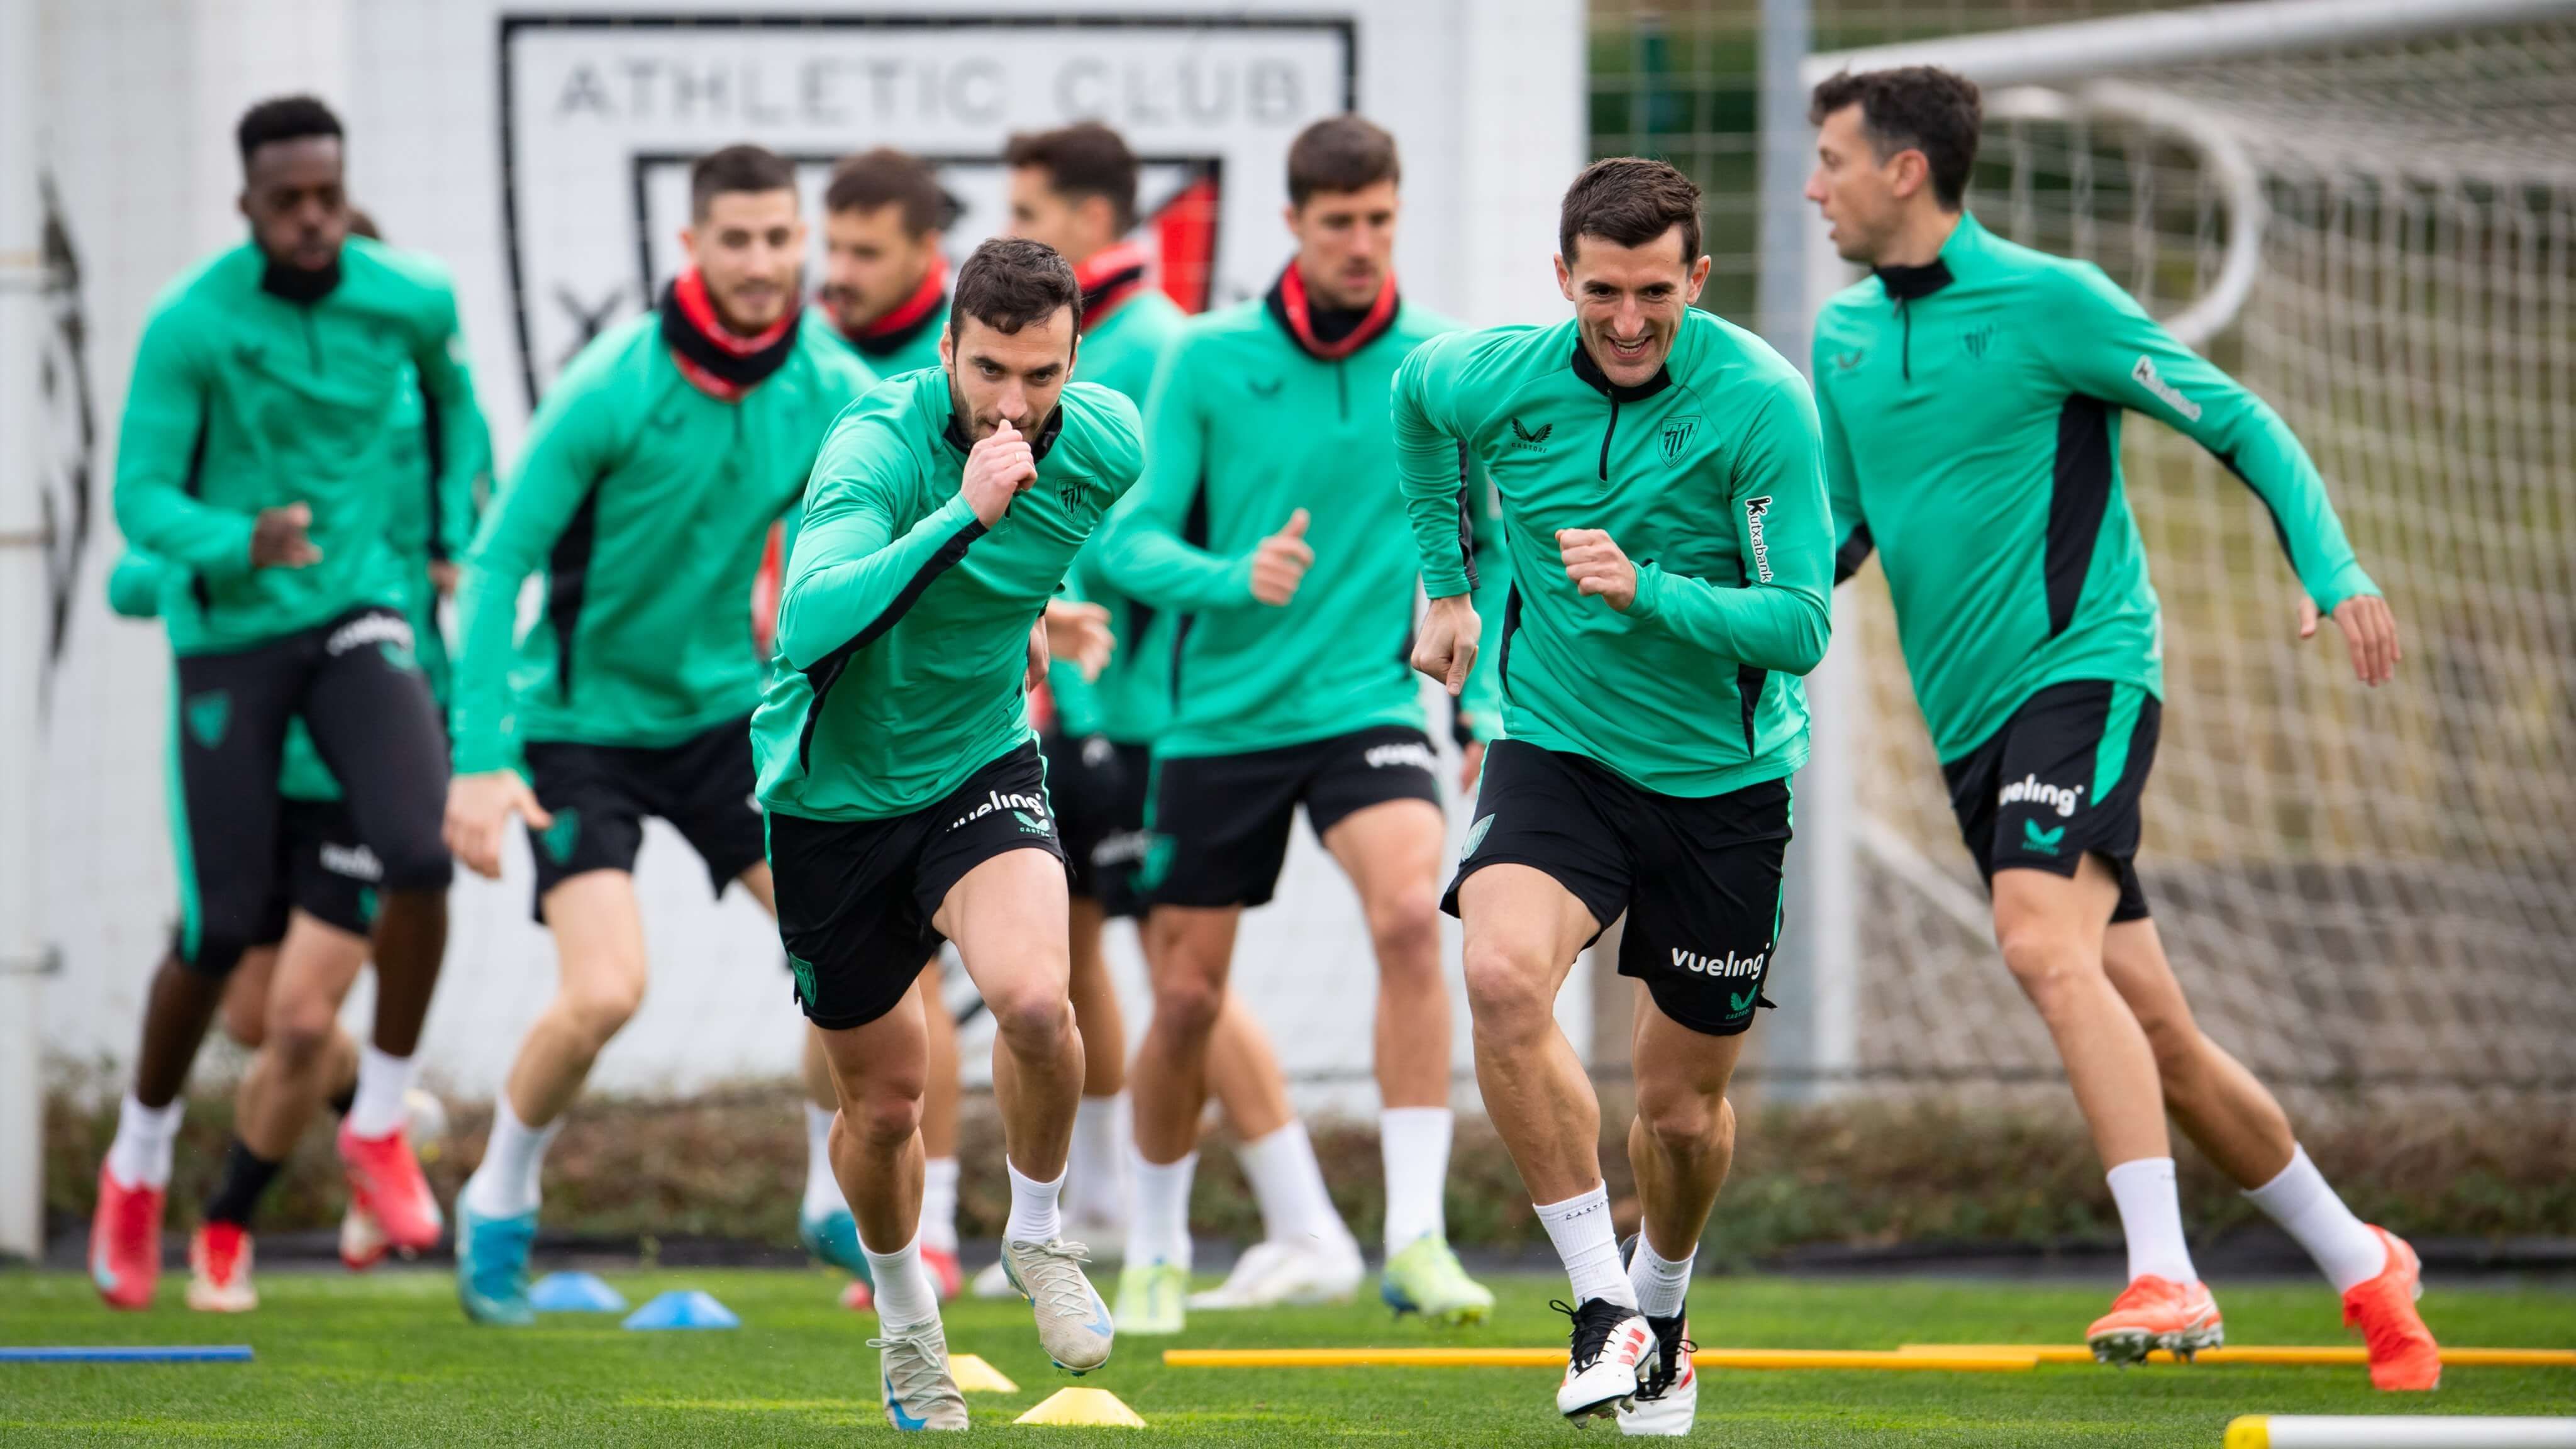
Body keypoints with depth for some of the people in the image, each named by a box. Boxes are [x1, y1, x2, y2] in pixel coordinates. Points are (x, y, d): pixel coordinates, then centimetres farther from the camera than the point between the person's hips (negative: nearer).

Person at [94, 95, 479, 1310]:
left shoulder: (412, 300, -5)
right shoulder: (189, 327, -15)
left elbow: (451, 399, 18)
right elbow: (141, 499, -15)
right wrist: (241, 546, -34)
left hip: (357, 617, 2)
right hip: (229, 637, -2)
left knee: (419, 854, -22)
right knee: (223, 930, -3)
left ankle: (379, 1133, -2)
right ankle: (138, 1165, 24)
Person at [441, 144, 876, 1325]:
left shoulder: (831, 391, -8)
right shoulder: (610, 391, -22)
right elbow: (499, 562, -19)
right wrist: (480, 761, -24)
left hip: (724, 708, 5)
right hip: (583, 722, -5)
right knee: (604, 993, -17)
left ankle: (837, 1201, 15)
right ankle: (499, 1203, 10)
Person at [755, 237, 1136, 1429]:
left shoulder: (1105, 445, -12)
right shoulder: (877, 446, -27)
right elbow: (807, 622, -43)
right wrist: (961, 514, -48)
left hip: (983, 767, 2)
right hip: (832, 795, -2)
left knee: (1032, 997, -28)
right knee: (883, 1102, 10)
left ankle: (1039, 1234, 1)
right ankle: (904, 1320, 40)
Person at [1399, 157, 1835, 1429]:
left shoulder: (1761, 403, -18)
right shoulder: (1496, 378, -9)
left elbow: (1800, 626, -20)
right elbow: (1413, 396, 17)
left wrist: (1647, 592, -34)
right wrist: (1446, 583, 21)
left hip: (1722, 779, -1)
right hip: (1557, 747, 1)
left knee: (1684, 1106, 7)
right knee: (1502, 977, -29)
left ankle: (1660, 1310, 40)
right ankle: (1601, 1307, -20)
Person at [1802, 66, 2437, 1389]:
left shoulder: (2046, 300, -8)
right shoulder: (1841, 336, 11)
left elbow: (2240, 424, -4)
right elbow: (1836, 532, 21)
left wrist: (2329, 570, -17)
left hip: (2083, 670, -7)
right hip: (1969, 723, 7)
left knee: (2045, 943, -29)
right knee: (2152, 1031, 8)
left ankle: (2166, 1276, -31)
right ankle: (2359, 1264, 22)